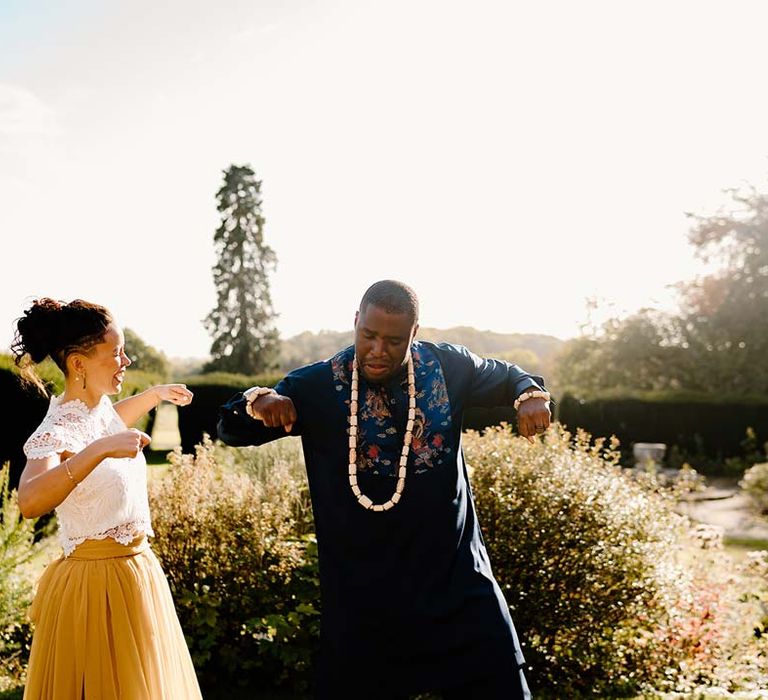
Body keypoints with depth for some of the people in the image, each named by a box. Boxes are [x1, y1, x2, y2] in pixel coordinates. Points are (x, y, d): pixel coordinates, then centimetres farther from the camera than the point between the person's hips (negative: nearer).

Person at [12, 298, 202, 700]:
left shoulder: (99, 407, 2)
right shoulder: (56, 432, -22)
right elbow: (29, 502, -43)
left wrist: (155, 395, 26)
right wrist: (100, 450, -49)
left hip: (136, 572, 8)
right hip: (96, 586, -8)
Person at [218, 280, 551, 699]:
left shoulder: (447, 367, -3)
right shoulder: (317, 388, -8)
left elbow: (507, 376, 16)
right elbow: (231, 431, -2)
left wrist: (531, 395, -8)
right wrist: (256, 401, -26)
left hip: (458, 581, 2)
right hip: (362, 596, -1)